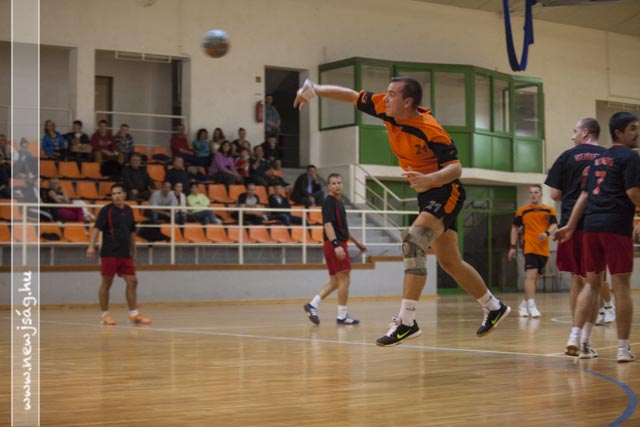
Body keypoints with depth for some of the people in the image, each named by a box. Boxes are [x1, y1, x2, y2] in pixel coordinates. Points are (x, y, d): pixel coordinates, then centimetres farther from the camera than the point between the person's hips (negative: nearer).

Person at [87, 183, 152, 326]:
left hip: (125, 254, 5)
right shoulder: (106, 210, -5)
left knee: (132, 282, 2)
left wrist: (133, 250, 20)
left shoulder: (128, 210, 12)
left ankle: (134, 314, 7)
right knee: (107, 283, 0)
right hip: (109, 254, -5)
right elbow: (97, 228, -12)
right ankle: (104, 315, 9)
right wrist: (91, 246, -24)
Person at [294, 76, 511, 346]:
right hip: (427, 193, 9)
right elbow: (352, 96, 2)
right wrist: (315, 90, -8)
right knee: (449, 262, 16)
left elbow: (456, 168, -28)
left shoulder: (430, 130, -26)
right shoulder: (386, 110, -6)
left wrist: (430, 178, -46)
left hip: (446, 193, -9)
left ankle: (406, 321, -29)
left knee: (413, 241, -28)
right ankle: (494, 308, 35)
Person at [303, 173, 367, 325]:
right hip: (335, 245, -9)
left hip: (338, 245, 9)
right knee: (344, 280, -5)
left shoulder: (339, 202, 18)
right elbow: (327, 224, -21)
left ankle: (313, 304, 4)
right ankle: (342, 316, 0)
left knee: (335, 282, 10)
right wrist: (336, 245, -31)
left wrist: (356, 242, 30)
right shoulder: (329, 202, -11)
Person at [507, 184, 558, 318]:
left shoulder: (549, 210, 8)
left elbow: (554, 225, -3)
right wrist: (513, 246, 8)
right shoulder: (522, 210, 7)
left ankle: (524, 305, 26)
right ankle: (531, 306, -23)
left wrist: (547, 233, -25)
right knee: (531, 275, -18)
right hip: (529, 248, -3)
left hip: (544, 250, 3)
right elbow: (515, 228, 13)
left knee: (536, 277, 11)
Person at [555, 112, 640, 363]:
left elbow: (584, 195, 18)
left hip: (591, 226, 7)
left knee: (592, 283, 12)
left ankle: (575, 335, 0)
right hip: (617, 226, -7)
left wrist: (571, 226, 18)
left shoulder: (599, 160, 20)